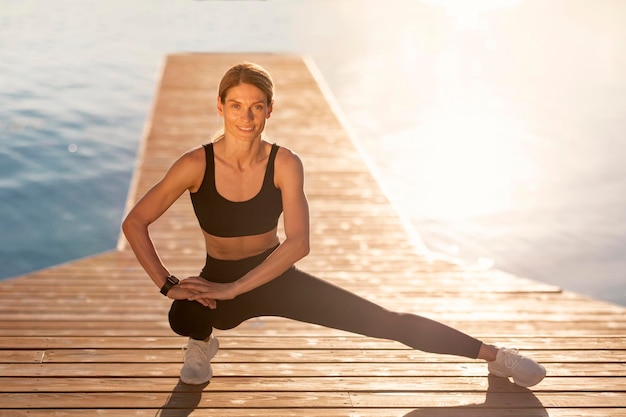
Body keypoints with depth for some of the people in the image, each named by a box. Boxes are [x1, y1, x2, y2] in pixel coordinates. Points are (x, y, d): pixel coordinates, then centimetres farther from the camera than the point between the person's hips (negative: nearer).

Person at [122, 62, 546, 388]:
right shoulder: (196, 164, -20)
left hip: (276, 278, 1)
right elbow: (134, 224, -14)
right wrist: (168, 284, -23)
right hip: (219, 283, -1)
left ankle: (494, 355, 10)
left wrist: (234, 288, -29)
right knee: (185, 318, -37)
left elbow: (298, 243, -24)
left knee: (384, 320, -4)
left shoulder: (285, 164, -18)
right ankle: (202, 342, 1)